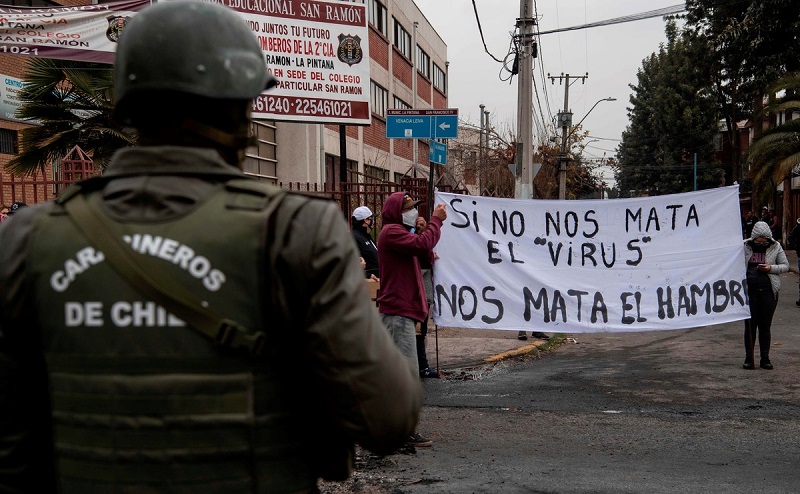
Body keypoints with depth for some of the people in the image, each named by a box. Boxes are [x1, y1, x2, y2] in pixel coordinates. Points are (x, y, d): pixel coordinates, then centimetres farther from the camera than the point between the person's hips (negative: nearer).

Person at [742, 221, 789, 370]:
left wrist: (771, 268, -13)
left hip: (768, 291, 0)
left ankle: (765, 358, 14)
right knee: (750, 325, 3)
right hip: (749, 290, 0)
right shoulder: (745, 246, 0)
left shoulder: (775, 247, 1)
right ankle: (748, 358, 12)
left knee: (765, 326, 6)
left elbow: (785, 265, 6)